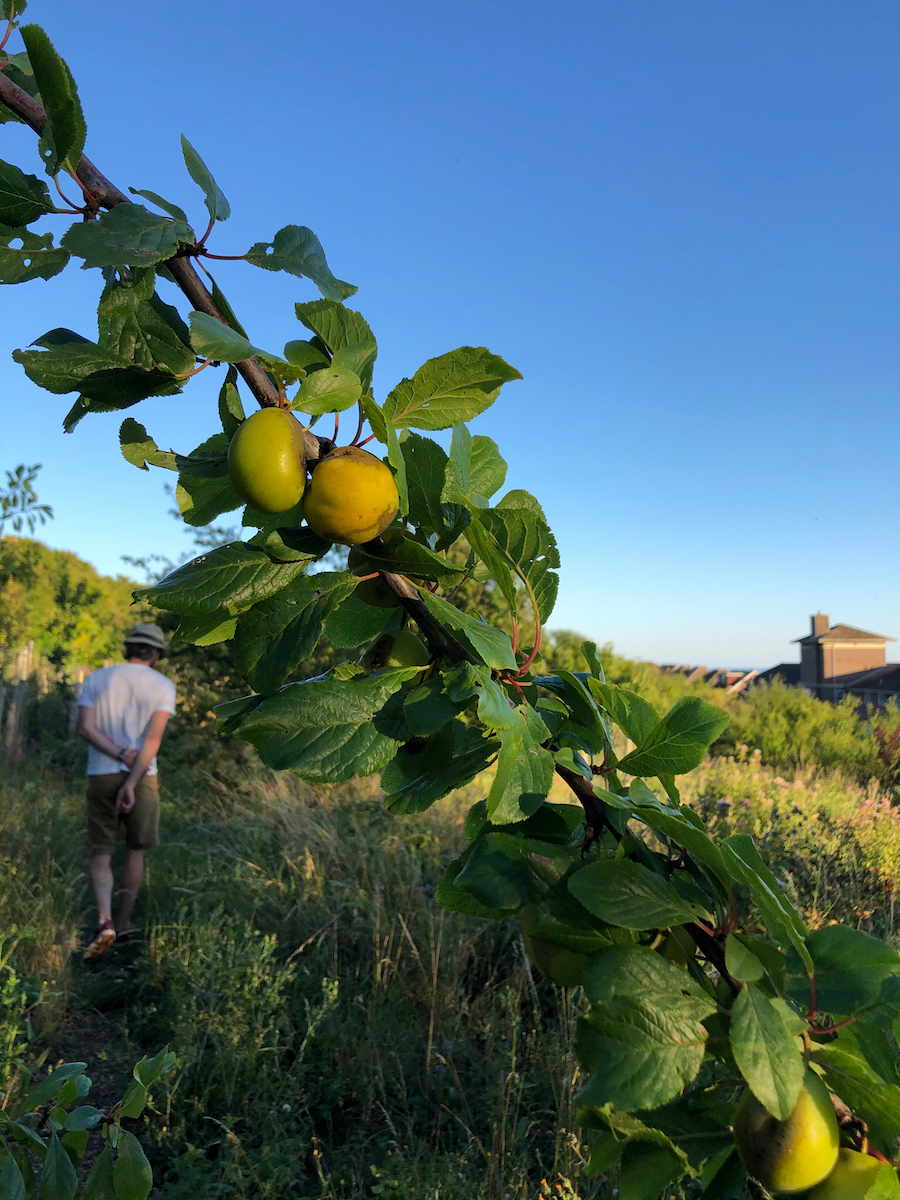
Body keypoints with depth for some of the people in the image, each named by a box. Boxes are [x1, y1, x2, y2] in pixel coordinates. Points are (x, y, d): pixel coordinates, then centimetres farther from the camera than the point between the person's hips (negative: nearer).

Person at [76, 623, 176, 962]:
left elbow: (85, 728, -7)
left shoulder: (96, 678, 6)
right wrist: (132, 784, -19)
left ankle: (104, 923, -15)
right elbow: (153, 737, -14)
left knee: (100, 857, 8)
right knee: (135, 850, 20)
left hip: (101, 777, 1)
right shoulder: (164, 686, -2)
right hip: (143, 779, -1)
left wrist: (122, 756, -13)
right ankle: (124, 921, 26)